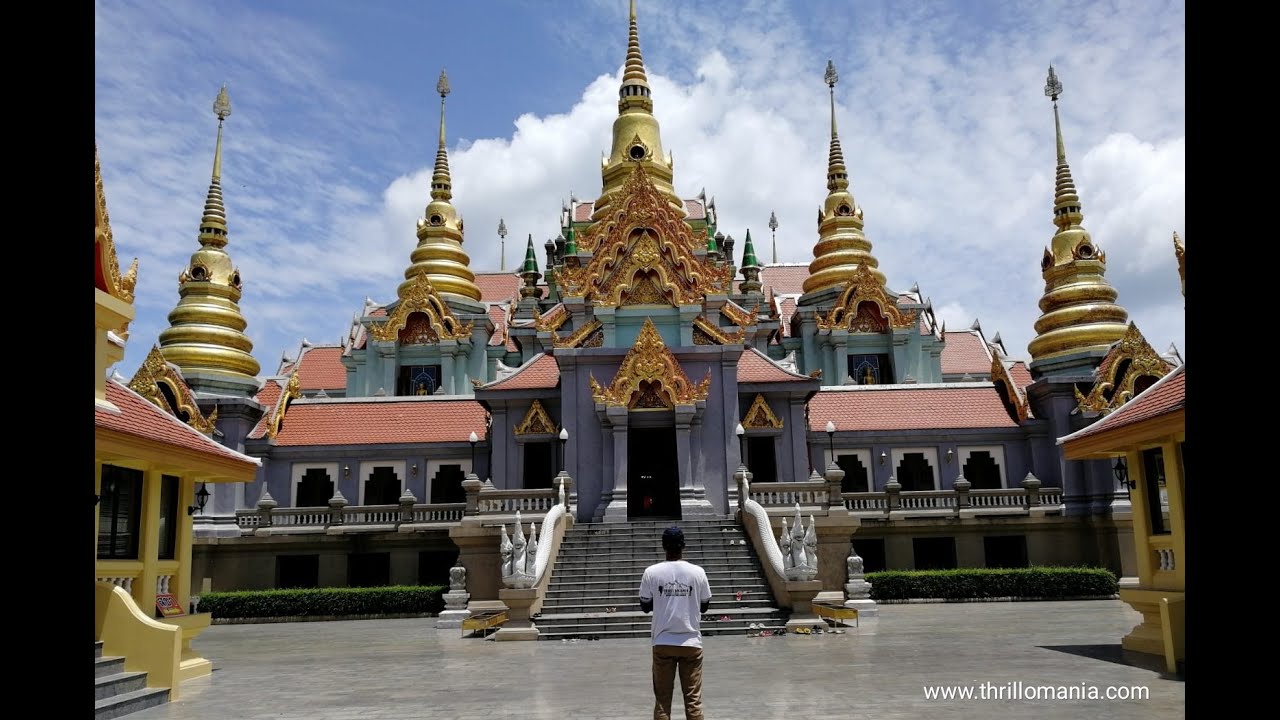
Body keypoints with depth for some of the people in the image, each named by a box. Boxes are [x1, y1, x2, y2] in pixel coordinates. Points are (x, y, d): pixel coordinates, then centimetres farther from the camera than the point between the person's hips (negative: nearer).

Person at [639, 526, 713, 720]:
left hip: (662, 643, 0)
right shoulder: (697, 572, -5)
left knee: (662, 698, 8)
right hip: (691, 642, 0)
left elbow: (645, 606, 3)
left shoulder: (651, 572, -6)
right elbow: (704, 606, 5)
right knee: (694, 699, 7)